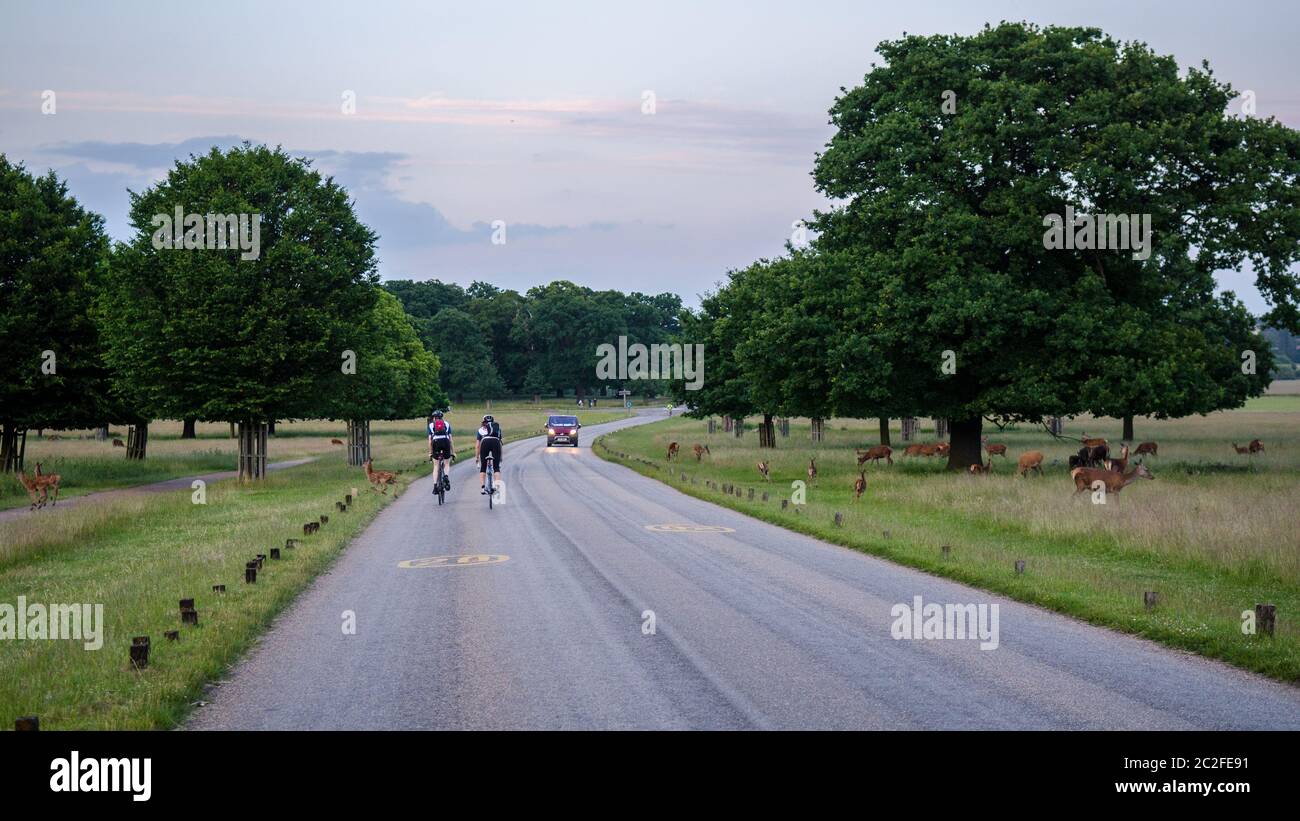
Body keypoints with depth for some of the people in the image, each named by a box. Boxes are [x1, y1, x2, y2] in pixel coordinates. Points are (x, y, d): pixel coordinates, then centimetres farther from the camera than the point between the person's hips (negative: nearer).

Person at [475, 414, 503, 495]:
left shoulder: (481, 429, 32)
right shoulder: (497, 427, 33)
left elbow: (477, 445, 29)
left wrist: (477, 458, 34)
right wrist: (501, 457, 42)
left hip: (485, 442, 0)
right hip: (495, 442, 0)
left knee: (483, 467, 9)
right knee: (496, 466, 7)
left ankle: (482, 487, -2)